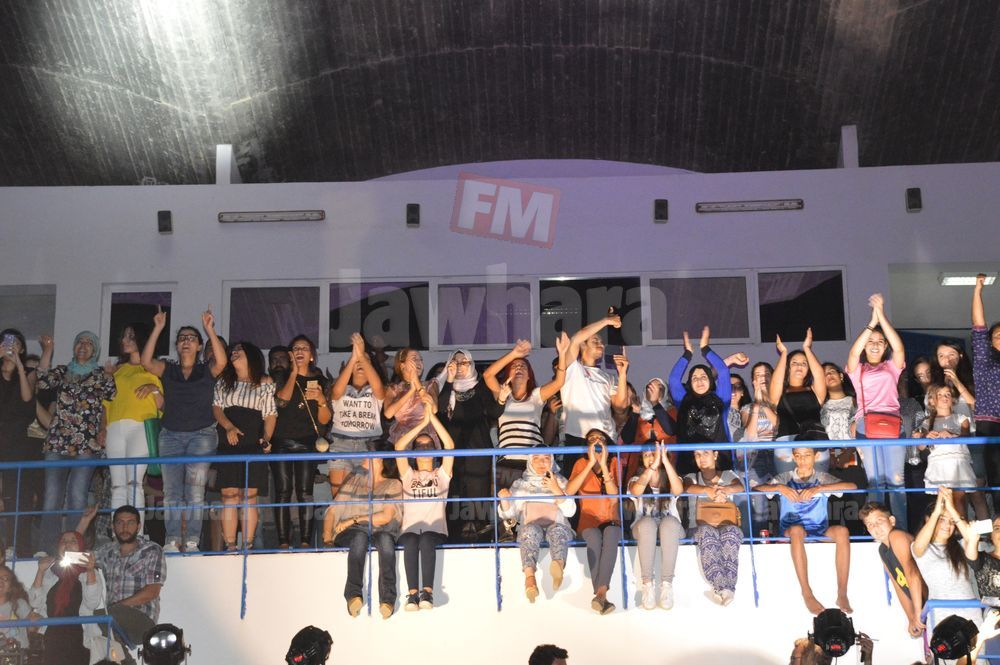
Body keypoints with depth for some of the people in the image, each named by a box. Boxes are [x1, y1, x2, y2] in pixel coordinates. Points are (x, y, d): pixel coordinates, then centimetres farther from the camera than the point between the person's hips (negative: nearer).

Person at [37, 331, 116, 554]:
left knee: (77, 496, -12)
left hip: (86, 444, -3)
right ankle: (47, 548, 0)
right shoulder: (62, 372, 18)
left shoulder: (102, 376, 11)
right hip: (57, 442, 3)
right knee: (51, 496, -4)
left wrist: (103, 431, -4)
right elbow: (42, 382, -1)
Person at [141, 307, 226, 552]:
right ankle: (172, 541, -7)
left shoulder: (207, 371, 7)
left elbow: (222, 361, -15)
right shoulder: (168, 370, 11)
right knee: (171, 491, -5)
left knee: (195, 490, -9)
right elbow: (146, 362, -7)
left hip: (202, 434, -2)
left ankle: (192, 542, -9)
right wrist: (158, 329, -12)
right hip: (171, 435, 2)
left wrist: (210, 330, -18)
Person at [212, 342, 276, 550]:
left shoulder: (265, 382, 7)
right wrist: (229, 427, -10)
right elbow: (216, 407, 8)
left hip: (253, 445, -2)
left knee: (249, 496, -4)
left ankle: (248, 545, -2)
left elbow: (270, 414, 4)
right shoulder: (224, 381, 17)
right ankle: (229, 547, -3)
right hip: (228, 445, 2)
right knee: (228, 495, -4)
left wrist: (267, 439, -10)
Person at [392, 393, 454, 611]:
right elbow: (399, 447, 6)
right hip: (410, 528, 1)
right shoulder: (408, 475, 22)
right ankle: (412, 593, -42)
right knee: (411, 541, -36)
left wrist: (432, 416, 2)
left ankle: (427, 592, -42)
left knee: (426, 539, -37)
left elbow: (450, 446, 5)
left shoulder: (442, 474, 21)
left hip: (435, 528, 0)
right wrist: (423, 422, 4)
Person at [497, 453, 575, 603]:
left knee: (558, 530, -37)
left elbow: (570, 511, 11)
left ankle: (558, 566, -67)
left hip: (557, 524, 0)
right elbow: (508, 513, 19)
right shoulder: (520, 484, 26)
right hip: (530, 525, 0)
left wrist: (556, 490, -2)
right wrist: (504, 500, -3)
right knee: (532, 530, -37)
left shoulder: (559, 482, 25)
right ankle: (529, 576, -58)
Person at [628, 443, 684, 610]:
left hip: (670, 527, 0)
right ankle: (647, 584, -37)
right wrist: (653, 466, -28)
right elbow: (636, 491, -17)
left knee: (669, 522, -37)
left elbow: (678, 490, -16)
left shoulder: (670, 480, 11)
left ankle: (667, 584, -38)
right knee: (648, 522, -37)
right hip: (643, 527, 0)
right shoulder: (636, 480, 10)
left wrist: (665, 461, -22)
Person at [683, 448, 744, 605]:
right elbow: (687, 487, -8)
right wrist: (707, 490, -31)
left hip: (727, 525, 0)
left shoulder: (728, 475, 20)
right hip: (702, 526, 0)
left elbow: (740, 487, -5)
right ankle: (720, 586, -50)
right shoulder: (692, 477, 20)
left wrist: (723, 490, -30)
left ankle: (728, 587, -49)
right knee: (707, 531, -38)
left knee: (731, 532, -37)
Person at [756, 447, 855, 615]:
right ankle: (807, 594, -38)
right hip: (791, 528, -1)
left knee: (842, 531, -30)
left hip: (819, 529, 1)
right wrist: (779, 488, -18)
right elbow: (757, 488, 0)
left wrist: (819, 488, -17)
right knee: (797, 529, -38)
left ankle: (842, 595, -30)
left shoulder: (822, 478, 10)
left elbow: (852, 486, -7)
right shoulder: (786, 478, 11)